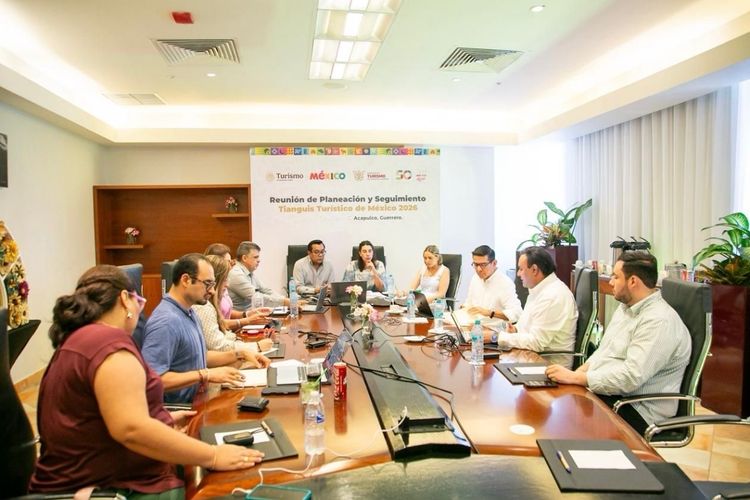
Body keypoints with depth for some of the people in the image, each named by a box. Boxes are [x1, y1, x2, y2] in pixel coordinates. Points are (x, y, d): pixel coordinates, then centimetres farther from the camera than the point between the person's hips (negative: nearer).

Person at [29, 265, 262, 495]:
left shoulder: (75, 341, 14)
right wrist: (212, 456, -21)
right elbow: (132, 430, -27)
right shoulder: (109, 340, -18)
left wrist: (161, 420, 24)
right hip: (115, 488, -10)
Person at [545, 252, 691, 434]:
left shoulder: (660, 321, -20)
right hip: (603, 392, 8)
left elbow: (631, 377, -28)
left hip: (637, 411, -8)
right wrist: (577, 373, 0)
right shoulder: (625, 307, 12)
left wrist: (575, 378, -24)